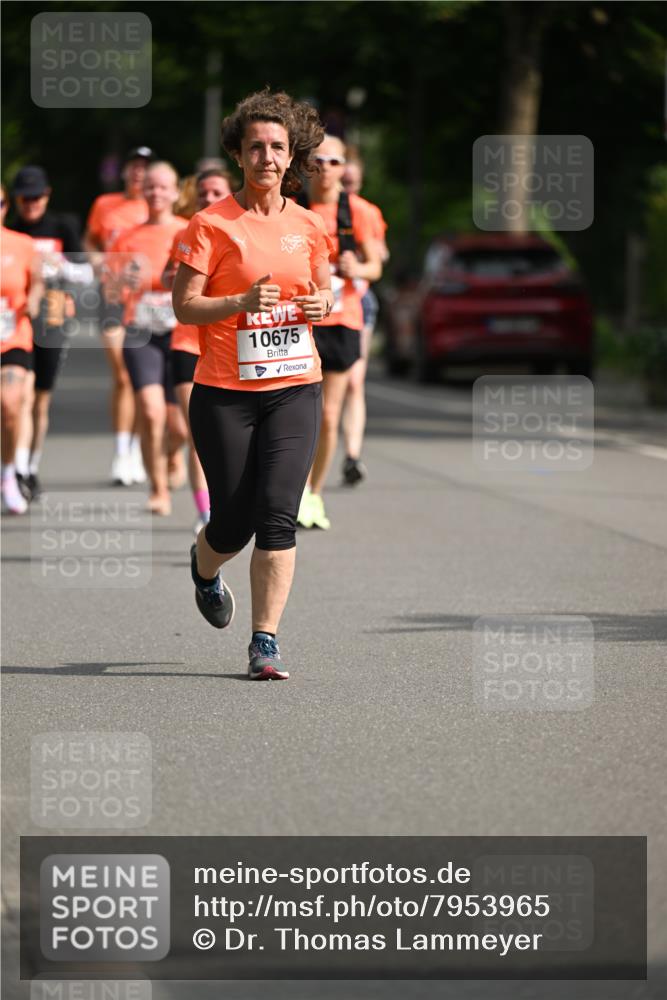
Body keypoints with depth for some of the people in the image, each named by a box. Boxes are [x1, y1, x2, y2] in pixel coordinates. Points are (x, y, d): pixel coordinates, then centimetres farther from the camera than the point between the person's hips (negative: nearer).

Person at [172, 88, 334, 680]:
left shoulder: (308, 226, 8)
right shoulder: (212, 224, -5)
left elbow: (323, 290, 21)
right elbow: (184, 305, -7)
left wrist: (322, 305, -2)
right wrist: (242, 302, -23)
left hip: (295, 387, 2)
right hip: (225, 391, -2)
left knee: (278, 514, -11)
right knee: (234, 523, 3)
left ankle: (266, 643, -6)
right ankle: (205, 568, 40)